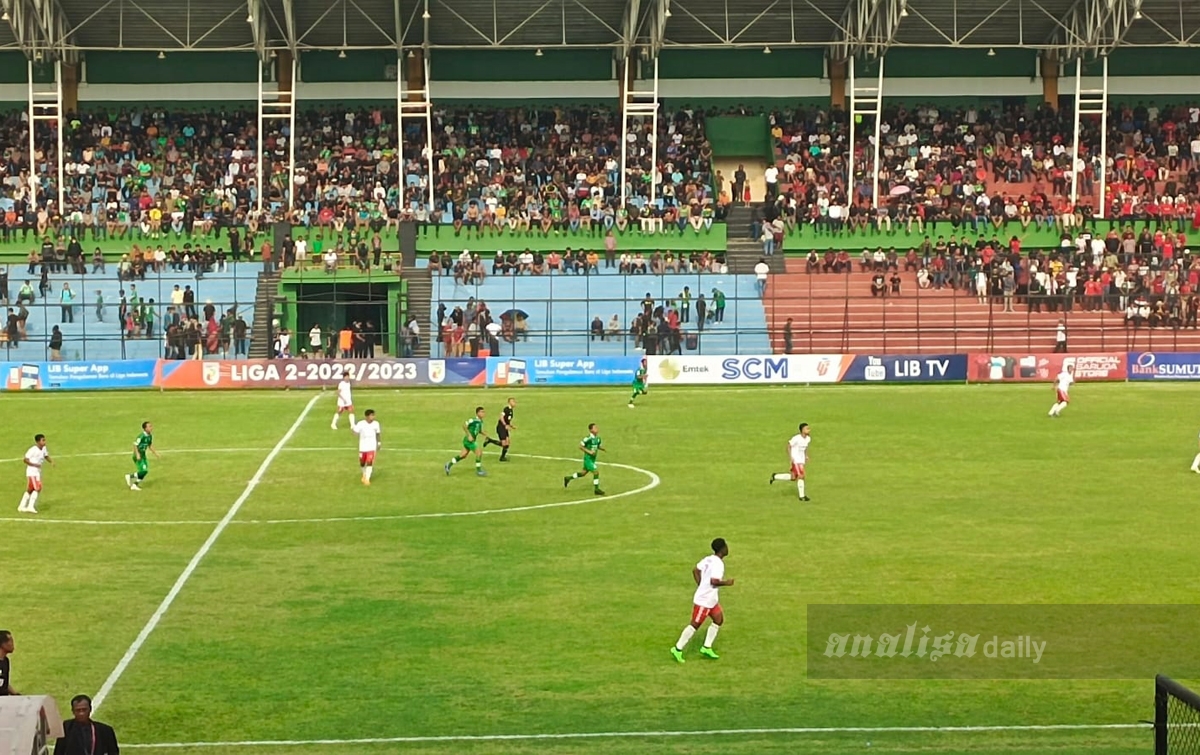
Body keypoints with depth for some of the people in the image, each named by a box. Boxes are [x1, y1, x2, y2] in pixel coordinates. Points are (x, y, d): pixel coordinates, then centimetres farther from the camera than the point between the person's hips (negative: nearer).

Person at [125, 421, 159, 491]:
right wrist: (137, 454, -31)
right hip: (138, 456, -9)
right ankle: (130, 477, 7)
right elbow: (135, 445, -22)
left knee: (145, 471, 6)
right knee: (143, 471, -15)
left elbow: (150, 446, 17)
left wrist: (156, 454, 14)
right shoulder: (141, 436, -23)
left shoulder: (150, 436, 4)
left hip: (143, 455, 9)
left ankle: (134, 485, 19)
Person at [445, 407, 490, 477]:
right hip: (469, 440, -9)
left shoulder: (480, 421, 9)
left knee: (463, 455, 15)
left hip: (470, 440, 9)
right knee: (479, 452, -9)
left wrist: (485, 434, 8)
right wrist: (469, 435, -27)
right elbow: (464, 425, -24)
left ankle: (449, 465, 23)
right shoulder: (474, 420, -19)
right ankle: (478, 471, 1)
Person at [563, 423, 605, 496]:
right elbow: (580, 446, -16)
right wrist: (589, 451, -23)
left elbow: (599, 446, 19)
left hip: (593, 459, 9)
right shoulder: (588, 438, -21)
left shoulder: (598, 438, 3)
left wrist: (603, 448, -3)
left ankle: (568, 478, 36)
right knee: (596, 472, -11)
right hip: (588, 459, -9)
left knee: (583, 473, 20)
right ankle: (596, 489, 1)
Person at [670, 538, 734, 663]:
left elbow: (695, 570, 13)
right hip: (704, 600, -10)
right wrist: (726, 583, -14)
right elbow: (714, 581, -30)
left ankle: (707, 648, 20)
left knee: (719, 619, 15)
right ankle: (678, 649, 5)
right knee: (695, 625, -2)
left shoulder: (708, 559, 6)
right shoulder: (718, 564, -22)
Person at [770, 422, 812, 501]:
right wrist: (790, 457, -19)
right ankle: (802, 496, -2)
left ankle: (775, 477, 29)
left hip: (802, 459, 8)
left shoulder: (808, 439, 0)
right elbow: (789, 446, -14)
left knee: (793, 477, 12)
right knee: (801, 476, -11)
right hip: (796, 459, -8)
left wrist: (806, 455, 8)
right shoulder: (796, 438, -22)